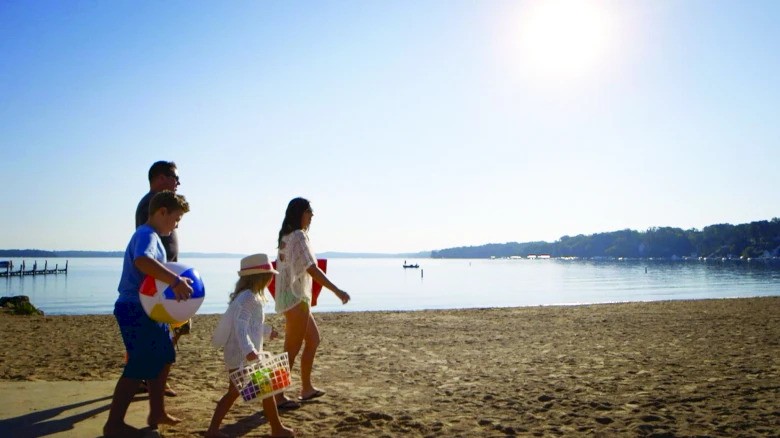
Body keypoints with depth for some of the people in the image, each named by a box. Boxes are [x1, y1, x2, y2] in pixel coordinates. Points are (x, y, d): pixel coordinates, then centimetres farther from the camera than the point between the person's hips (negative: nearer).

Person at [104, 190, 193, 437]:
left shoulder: (152, 236, 16)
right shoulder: (147, 235, -17)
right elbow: (142, 261, -39)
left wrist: (174, 283, 9)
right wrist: (174, 280, -46)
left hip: (149, 310, 11)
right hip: (136, 311, -11)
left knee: (164, 357, 17)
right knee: (139, 368, -4)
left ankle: (157, 413, 29)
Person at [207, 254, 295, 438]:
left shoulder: (246, 296, 12)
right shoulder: (248, 298, -19)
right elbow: (241, 326, -30)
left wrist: (267, 331, 41)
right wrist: (249, 350, -41)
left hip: (235, 355, 10)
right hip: (245, 356, -10)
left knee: (234, 392, 16)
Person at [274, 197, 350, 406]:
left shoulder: (286, 236, 13)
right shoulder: (299, 235, -15)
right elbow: (312, 269, -22)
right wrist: (337, 291, -21)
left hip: (296, 297, 10)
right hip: (295, 297, -10)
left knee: (313, 339, 18)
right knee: (292, 348, -2)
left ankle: (307, 389, 27)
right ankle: (278, 396, 7)